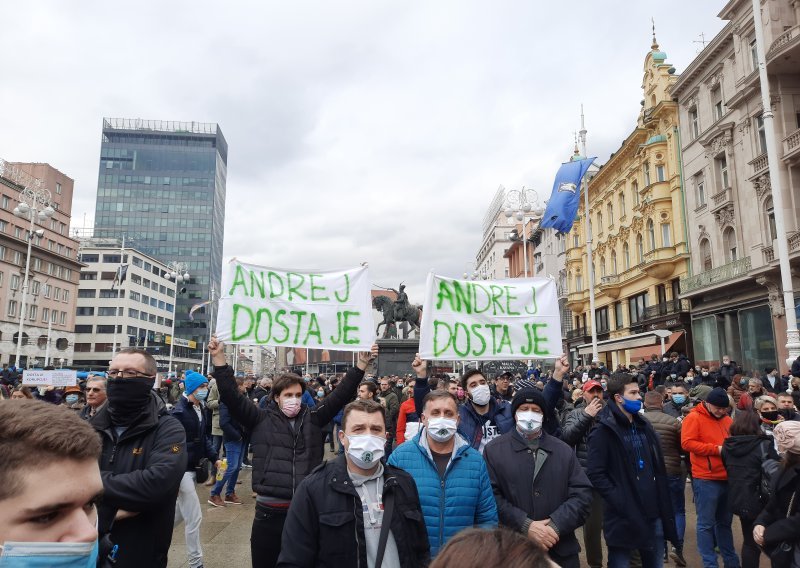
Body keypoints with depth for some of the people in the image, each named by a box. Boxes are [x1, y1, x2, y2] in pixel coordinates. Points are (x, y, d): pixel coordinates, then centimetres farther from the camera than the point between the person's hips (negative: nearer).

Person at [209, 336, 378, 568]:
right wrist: (219, 359, -15)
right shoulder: (261, 419, 1)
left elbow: (340, 394, 2)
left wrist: (361, 364, -6)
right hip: (269, 511, -1)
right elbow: (232, 396, -6)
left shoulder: (313, 418, 6)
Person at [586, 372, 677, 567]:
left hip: (653, 514, 7)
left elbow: (658, 468, 17)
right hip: (624, 517, -7)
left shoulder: (644, 426, 12)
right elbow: (595, 474, -15)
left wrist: (663, 506, 9)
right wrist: (619, 502, -20)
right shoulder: (604, 431, -11)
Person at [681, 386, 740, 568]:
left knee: (724, 521, 18)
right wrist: (716, 449, -18)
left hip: (727, 478, 7)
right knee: (706, 523, -1)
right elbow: (687, 443, -16)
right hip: (706, 479, -7)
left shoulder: (727, 420, 13)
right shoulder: (693, 418, -8)